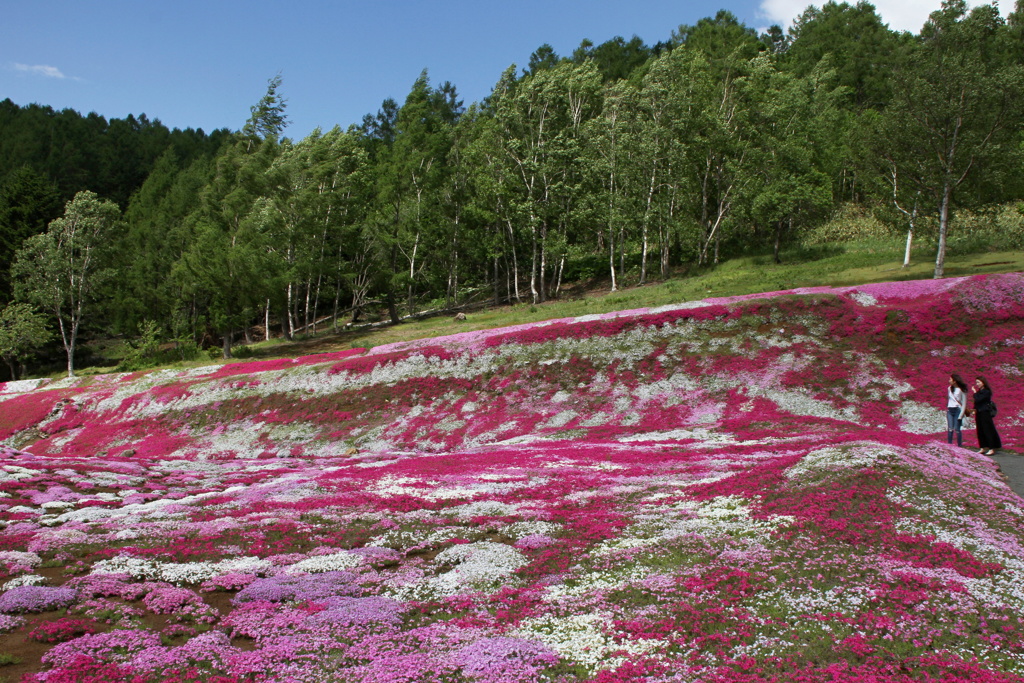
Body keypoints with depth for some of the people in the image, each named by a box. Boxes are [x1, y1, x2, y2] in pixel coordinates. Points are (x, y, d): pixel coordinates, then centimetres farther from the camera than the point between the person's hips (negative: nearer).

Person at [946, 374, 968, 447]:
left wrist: (961, 415, -12)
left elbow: (964, 403, -7)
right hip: (950, 410, 5)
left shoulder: (962, 390, -6)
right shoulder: (950, 388, 11)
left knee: (957, 429, -4)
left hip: (957, 410, -5)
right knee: (950, 429, -1)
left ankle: (960, 446, 4)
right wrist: (947, 410, 9)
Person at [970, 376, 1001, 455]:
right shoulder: (979, 391, 13)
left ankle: (992, 449, -2)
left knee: (988, 430, -6)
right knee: (980, 431, 10)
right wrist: (975, 409, 2)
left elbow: (978, 400, -22)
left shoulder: (986, 392, -12)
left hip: (985, 413, -8)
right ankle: (983, 448, 17)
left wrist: (974, 392, -10)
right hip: (979, 413, 8)